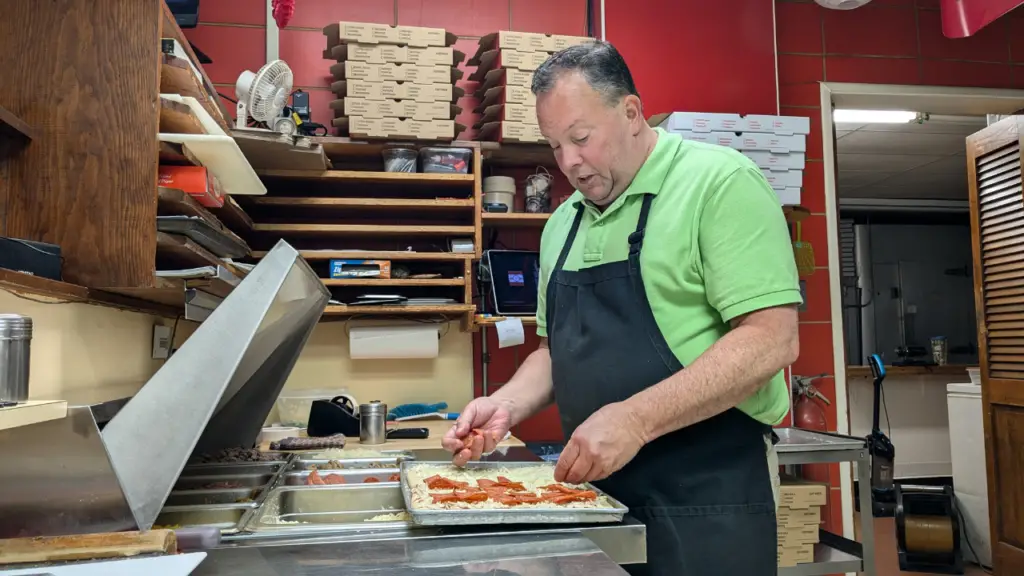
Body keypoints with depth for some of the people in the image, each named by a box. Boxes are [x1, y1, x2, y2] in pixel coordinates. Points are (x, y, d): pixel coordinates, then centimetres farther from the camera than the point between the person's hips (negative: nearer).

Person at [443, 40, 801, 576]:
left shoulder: (719, 182, -11)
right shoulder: (563, 222, 10)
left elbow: (771, 340, -19)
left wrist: (636, 419, -25)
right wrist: (506, 404, -1)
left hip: (704, 495, -6)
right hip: (594, 490, 7)